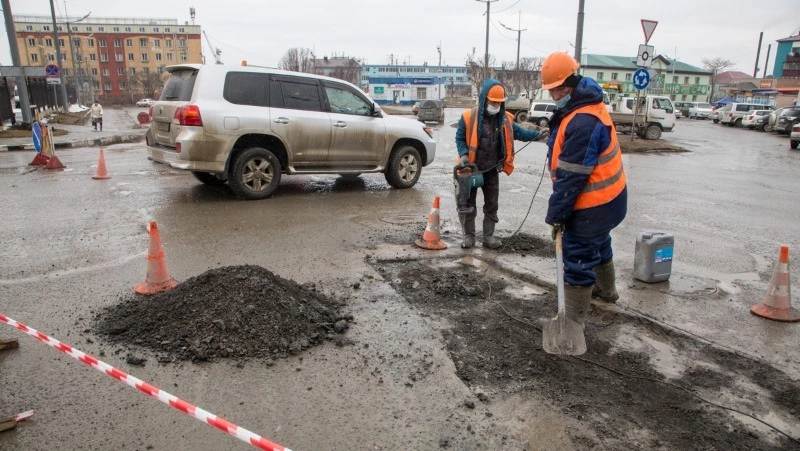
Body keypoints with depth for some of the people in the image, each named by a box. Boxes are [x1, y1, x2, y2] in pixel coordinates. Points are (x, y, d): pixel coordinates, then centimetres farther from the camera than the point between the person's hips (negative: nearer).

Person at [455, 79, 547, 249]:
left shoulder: (505, 119, -1)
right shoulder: (469, 117, -13)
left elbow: (518, 132, 5)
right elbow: (460, 138, -7)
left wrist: (536, 135, -10)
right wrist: (463, 155, -22)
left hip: (492, 170, 4)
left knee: (491, 205, 10)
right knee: (468, 204, 5)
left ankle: (488, 236, 21)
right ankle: (469, 235, 17)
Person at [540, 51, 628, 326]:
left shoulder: (583, 122, -28)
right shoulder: (586, 107, 6)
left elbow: (571, 176, -27)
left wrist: (556, 213, -20)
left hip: (592, 205, -11)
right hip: (606, 199, 11)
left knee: (578, 260, -3)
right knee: (599, 244, 29)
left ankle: (573, 321, 7)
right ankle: (606, 291, 52)